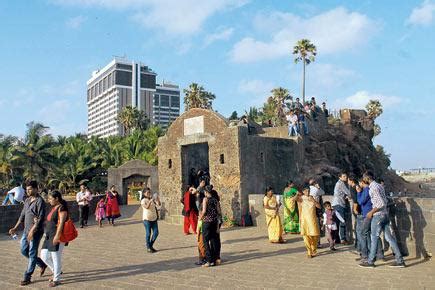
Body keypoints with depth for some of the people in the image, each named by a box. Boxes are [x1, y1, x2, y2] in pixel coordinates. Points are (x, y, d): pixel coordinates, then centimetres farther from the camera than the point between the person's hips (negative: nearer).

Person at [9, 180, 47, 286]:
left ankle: (27, 277, 10)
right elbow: (22, 215, 18)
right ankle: (42, 264, 30)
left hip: (35, 232, -9)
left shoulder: (40, 201, -15)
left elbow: (40, 218, -20)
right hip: (26, 230, 9)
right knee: (24, 251, 15)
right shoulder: (27, 200, 10)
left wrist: (32, 231, -24)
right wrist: (15, 228, 14)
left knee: (32, 254, 0)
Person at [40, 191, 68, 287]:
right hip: (49, 236, 9)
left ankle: (56, 279, 14)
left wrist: (57, 236, -25)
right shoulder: (54, 208, 14)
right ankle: (56, 271, 30)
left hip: (57, 237, -9)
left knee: (56, 258, 0)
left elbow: (61, 223, -21)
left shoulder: (61, 208, -14)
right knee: (44, 256, 12)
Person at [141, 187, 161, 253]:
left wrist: (157, 199, -18)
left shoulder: (153, 199, 8)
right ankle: (148, 248, 13)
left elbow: (159, 204, -2)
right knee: (148, 233, 1)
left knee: (156, 233, 4)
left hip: (154, 218, 5)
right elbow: (146, 207, -24)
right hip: (147, 219, -5)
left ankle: (150, 245, 22)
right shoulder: (143, 200, -7)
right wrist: (150, 201, -36)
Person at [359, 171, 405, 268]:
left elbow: (381, 203, -23)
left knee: (374, 238, -1)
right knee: (389, 237, 11)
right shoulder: (379, 185, 14)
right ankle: (400, 260, 13)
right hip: (385, 214, 9)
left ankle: (370, 262, 8)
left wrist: (371, 212, -14)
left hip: (378, 215, -9)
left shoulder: (372, 188, -16)